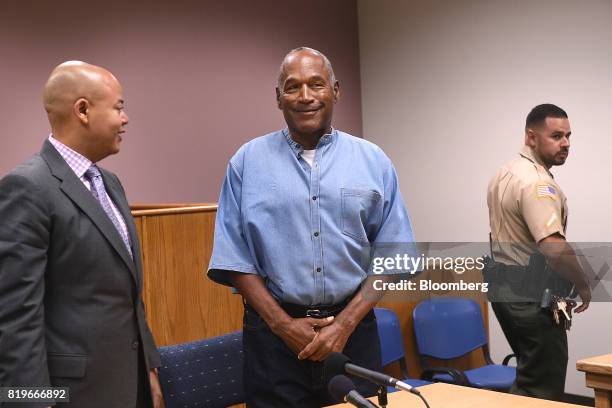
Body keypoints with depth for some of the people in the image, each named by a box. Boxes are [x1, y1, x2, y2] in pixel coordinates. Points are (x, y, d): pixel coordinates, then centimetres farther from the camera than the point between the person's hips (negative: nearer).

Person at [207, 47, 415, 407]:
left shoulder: (373, 161, 2)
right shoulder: (248, 161, 1)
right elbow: (234, 257, 0)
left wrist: (345, 323, -8)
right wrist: (283, 324, -8)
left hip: (352, 330, 1)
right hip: (273, 333, -1)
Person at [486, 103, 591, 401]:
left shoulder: (504, 174, 11)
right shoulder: (536, 183, -21)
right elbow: (554, 248, -30)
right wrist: (583, 285, -15)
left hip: (503, 287, 10)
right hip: (531, 295, -10)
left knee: (528, 378, 21)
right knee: (542, 390, -4)